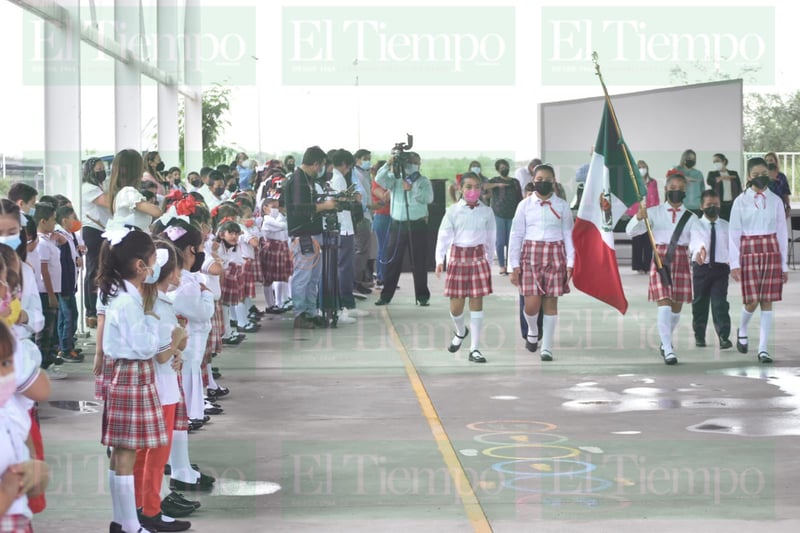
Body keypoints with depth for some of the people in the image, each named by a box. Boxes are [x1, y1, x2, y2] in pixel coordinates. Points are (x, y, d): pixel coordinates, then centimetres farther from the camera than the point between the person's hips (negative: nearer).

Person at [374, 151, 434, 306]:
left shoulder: (423, 181, 4)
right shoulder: (395, 179, 9)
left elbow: (428, 198, -12)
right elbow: (379, 179, -7)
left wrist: (412, 189, -22)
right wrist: (388, 164, -20)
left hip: (417, 225, -2)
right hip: (397, 224, 2)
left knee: (419, 262, 2)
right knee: (392, 260, 4)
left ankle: (422, 296, 10)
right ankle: (386, 295, 11)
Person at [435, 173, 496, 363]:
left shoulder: (486, 212, 2)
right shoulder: (453, 211, -2)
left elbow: (490, 239, 10)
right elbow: (444, 235, -3)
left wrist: (488, 261, 12)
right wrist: (440, 260, -11)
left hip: (478, 257, 1)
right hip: (458, 256, -1)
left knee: (477, 303, -1)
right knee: (456, 305, 2)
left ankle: (474, 349, 4)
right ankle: (461, 331, 36)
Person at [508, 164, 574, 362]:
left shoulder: (562, 206, 4)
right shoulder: (525, 205, 3)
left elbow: (568, 235, 5)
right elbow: (516, 235, 3)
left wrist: (570, 263, -1)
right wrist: (514, 266, -1)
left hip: (555, 256, 1)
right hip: (531, 254, 0)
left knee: (550, 302, 1)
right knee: (532, 304, -7)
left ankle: (547, 347, 10)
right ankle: (532, 331, 25)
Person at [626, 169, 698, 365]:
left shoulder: (690, 217, 5)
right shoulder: (654, 212, 2)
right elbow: (631, 231, -6)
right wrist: (638, 217, -28)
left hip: (681, 260, 2)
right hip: (660, 259, -2)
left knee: (676, 306, 10)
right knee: (664, 304, -12)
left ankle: (666, 342, 32)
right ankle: (668, 349, -14)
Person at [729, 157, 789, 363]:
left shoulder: (775, 201, 6)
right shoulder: (741, 201, 0)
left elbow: (782, 233, 9)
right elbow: (734, 233, -1)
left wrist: (784, 264, 6)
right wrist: (734, 263, -8)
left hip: (771, 251, 2)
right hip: (749, 251, -2)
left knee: (767, 301, 0)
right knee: (752, 301, -6)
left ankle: (763, 348, 3)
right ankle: (742, 331, 26)